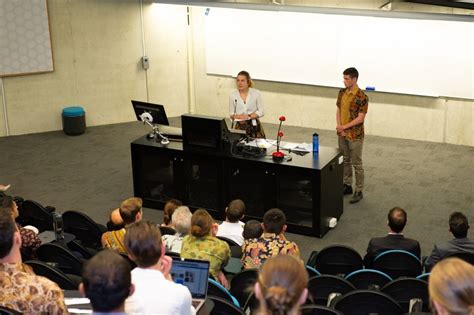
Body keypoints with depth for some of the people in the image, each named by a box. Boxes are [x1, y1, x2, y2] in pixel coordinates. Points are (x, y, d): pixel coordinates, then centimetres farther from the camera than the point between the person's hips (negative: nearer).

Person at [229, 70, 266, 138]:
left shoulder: (256, 93, -3)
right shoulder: (232, 94, 2)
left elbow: (261, 112, -1)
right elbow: (231, 113, 5)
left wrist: (248, 116, -16)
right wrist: (235, 116, -17)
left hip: (254, 126, 0)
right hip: (239, 126, 1)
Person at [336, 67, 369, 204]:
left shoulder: (362, 97, -19)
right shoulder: (342, 92, 2)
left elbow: (360, 118, -19)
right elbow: (338, 110, 8)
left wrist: (344, 127, -18)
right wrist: (339, 127, -6)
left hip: (355, 135, -6)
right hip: (342, 134, 6)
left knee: (357, 164, 2)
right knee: (345, 161, 17)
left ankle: (359, 191, 12)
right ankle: (347, 186, 31)